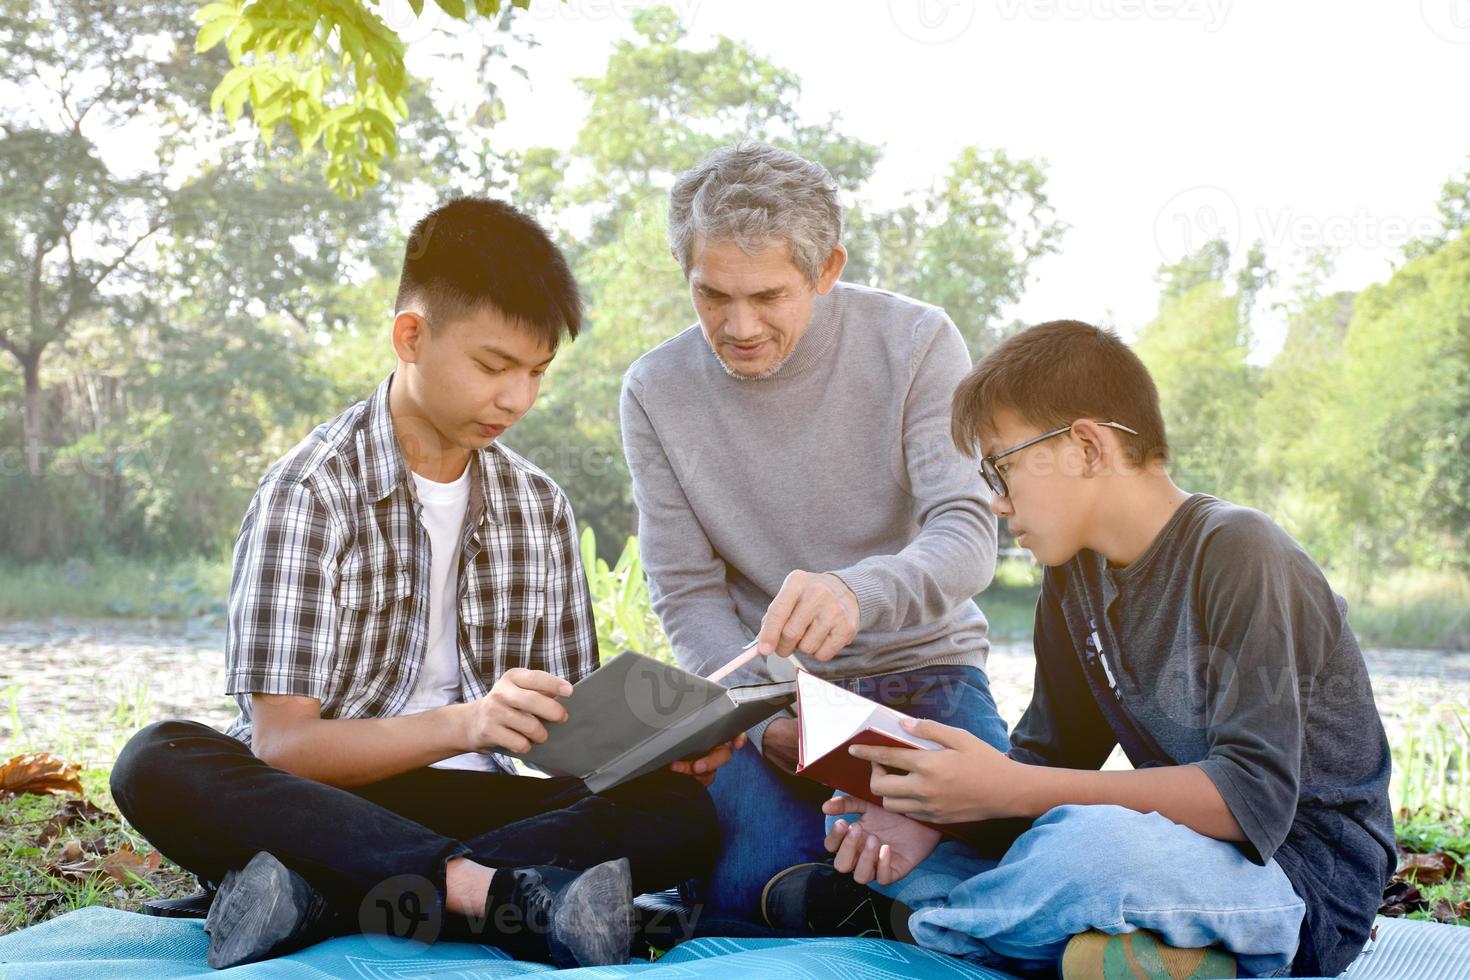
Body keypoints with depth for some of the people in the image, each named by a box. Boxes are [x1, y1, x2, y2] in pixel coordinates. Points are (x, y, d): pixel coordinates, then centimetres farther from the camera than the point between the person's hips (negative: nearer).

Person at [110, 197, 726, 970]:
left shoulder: (540, 508, 10)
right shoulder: (311, 491, -6)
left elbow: (566, 722, 10)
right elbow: (280, 743, -13)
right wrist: (463, 725, -29)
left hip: (466, 809, 4)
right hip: (318, 808, -4)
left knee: (682, 807, -22)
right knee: (157, 761, -32)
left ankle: (319, 902, -33)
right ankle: (496, 893, -43)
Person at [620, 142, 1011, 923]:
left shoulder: (914, 344, -8)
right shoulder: (656, 391, -3)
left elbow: (967, 538, -18)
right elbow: (688, 597, -2)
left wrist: (858, 592, -42)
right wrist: (766, 718, -22)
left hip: (923, 669, 0)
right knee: (753, 890, -26)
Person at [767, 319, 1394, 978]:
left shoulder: (1236, 554, -17)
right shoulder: (1074, 578, 8)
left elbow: (1254, 797, -25)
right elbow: (1049, 758, 9)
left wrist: (1011, 791, -28)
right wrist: (934, 818, -14)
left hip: (1309, 879, -8)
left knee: (1089, 842, -42)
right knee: (865, 819, -1)